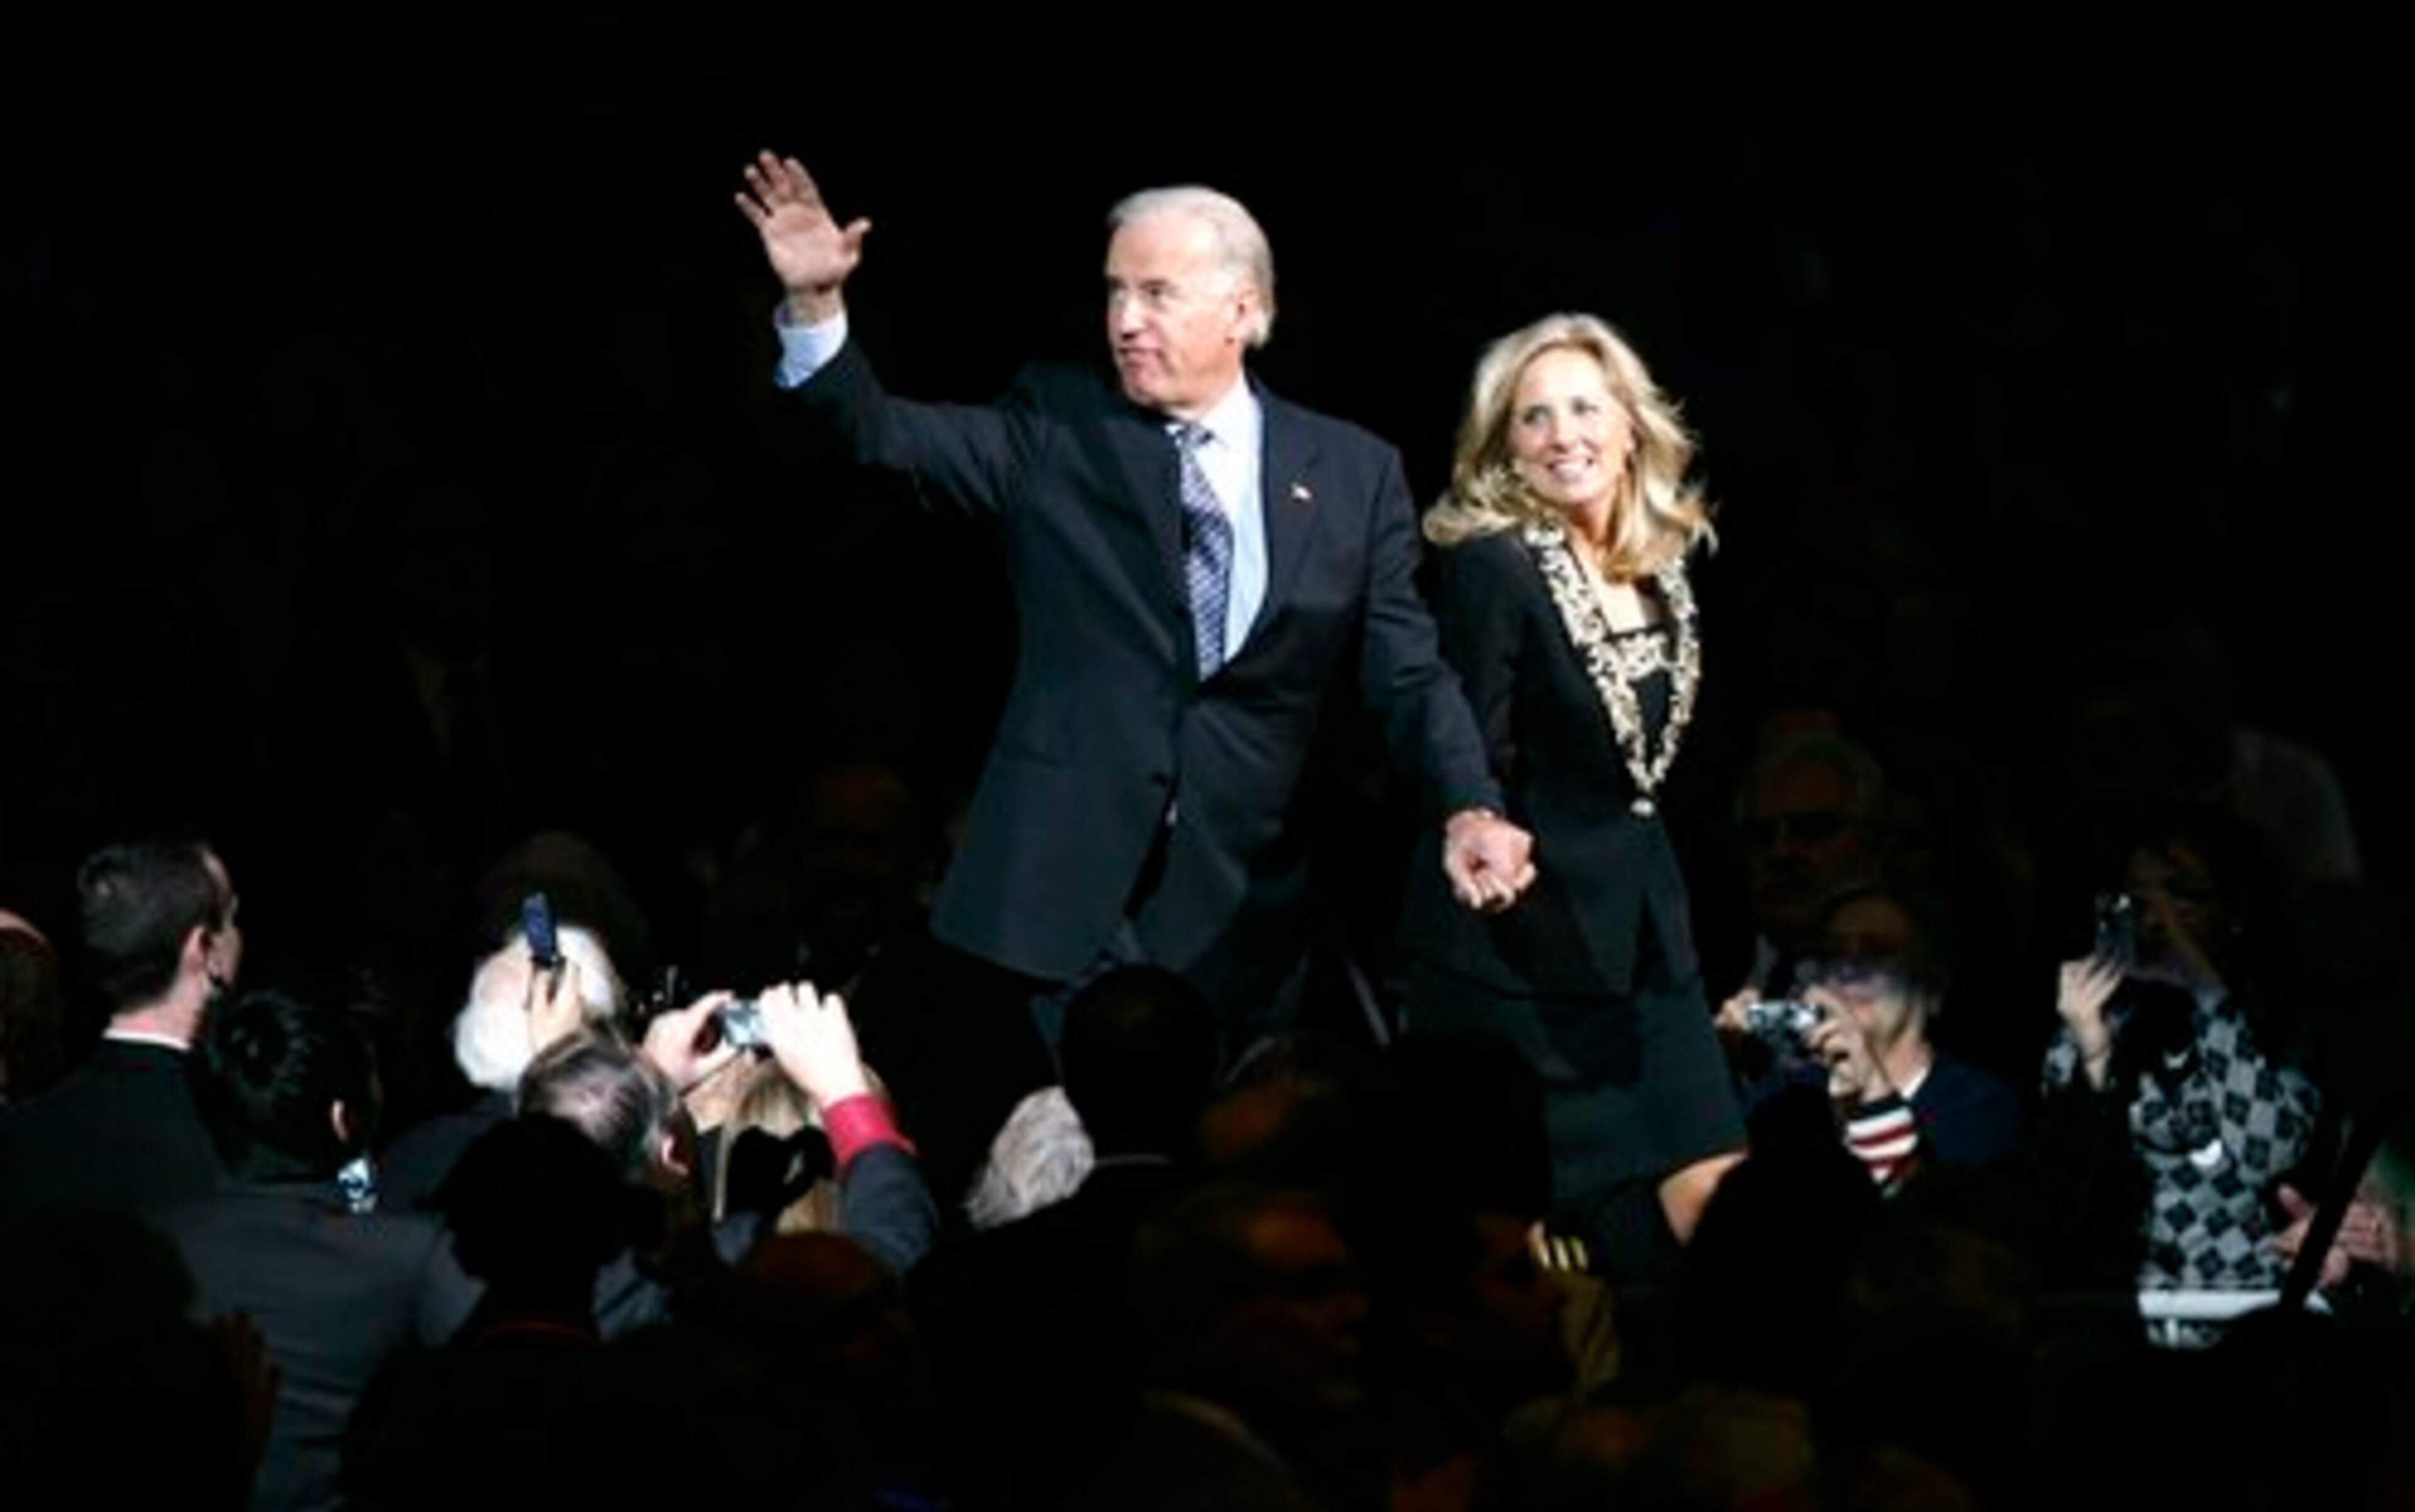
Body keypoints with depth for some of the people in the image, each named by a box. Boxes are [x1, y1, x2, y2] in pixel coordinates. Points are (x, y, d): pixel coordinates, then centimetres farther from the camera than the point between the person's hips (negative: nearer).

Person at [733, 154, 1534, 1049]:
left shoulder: (1353, 474, 7)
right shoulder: (1055, 429, 6)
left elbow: (1406, 674, 2)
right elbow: (883, 437, -4)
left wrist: (1469, 809, -16)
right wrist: (814, 305, -22)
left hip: (1239, 904, 1)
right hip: (1070, 882, -1)